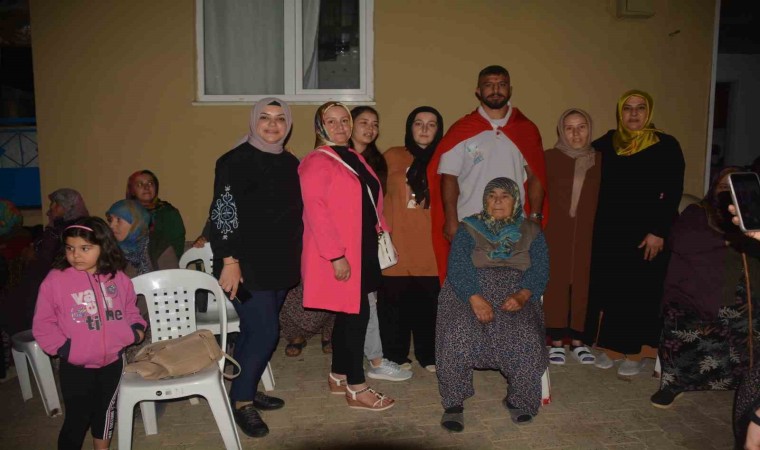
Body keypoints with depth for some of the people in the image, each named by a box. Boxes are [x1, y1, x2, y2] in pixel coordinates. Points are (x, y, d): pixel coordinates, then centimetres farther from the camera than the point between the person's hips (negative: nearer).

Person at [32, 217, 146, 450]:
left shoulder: (118, 278, -3)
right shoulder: (55, 280, -13)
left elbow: (130, 309, 13)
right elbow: (43, 324, -9)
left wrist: (136, 328, -4)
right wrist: (63, 347, -18)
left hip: (112, 361, 4)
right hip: (76, 366, -4)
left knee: (105, 411, 22)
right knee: (77, 417, 4)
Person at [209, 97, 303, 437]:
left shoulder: (290, 163, 12)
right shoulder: (236, 161, -10)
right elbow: (223, 212, -15)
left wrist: (296, 258, 18)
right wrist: (230, 260, -19)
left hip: (280, 265, 7)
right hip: (247, 265, -7)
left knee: (255, 331, 14)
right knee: (265, 332, -8)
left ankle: (246, 390, 29)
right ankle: (241, 401, 10)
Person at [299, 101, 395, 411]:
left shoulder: (355, 158, 15)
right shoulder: (317, 162, -12)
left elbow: (371, 202, 21)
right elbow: (316, 212, -20)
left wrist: (382, 232, 11)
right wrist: (336, 255, -23)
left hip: (363, 249, 9)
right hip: (339, 255, -8)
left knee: (348, 314, 14)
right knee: (356, 315, -5)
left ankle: (338, 377, 28)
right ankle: (357, 389, 7)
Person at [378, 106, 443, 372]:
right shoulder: (392, 157, 6)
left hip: (431, 244, 1)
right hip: (398, 244, -1)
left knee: (429, 302, 3)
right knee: (395, 301, 3)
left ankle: (428, 355, 21)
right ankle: (396, 355, 20)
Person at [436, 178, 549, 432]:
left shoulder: (531, 232, 13)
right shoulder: (469, 228, 8)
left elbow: (539, 272, 2)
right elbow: (457, 268, -5)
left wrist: (522, 296, -19)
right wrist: (475, 299, -23)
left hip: (515, 298, 1)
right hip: (469, 294, -1)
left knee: (526, 337, -29)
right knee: (458, 333, -31)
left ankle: (519, 399, -4)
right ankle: (454, 402, -15)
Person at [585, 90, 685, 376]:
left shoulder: (666, 145, -3)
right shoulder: (608, 143, 7)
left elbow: (673, 193, -8)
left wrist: (659, 231, -14)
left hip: (646, 233, -3)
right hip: (609, 231, 3)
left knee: (638, 293, 5)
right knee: (610, 290, 7)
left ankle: (634, 354, 18)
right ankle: (610, 346, 22)